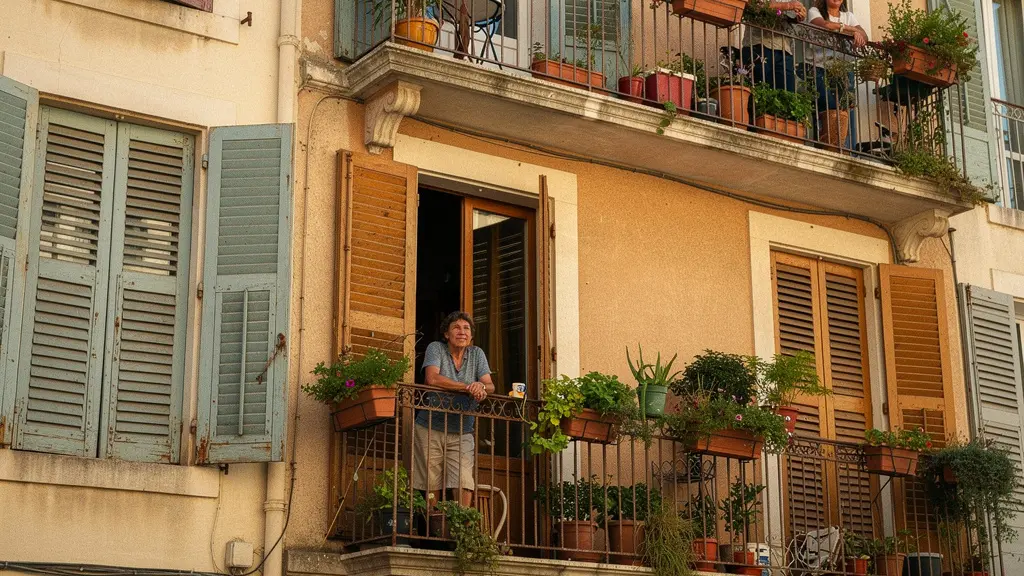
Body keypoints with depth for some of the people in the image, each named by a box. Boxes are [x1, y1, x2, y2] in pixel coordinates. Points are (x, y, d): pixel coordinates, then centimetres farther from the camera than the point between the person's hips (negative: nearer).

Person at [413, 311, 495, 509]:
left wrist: (481, 387, -26)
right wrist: (468, 387, -21)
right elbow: (432, 378, -19)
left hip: (462, 434, 2)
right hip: (430, 429, -2)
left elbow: (490, 386, -1)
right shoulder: (436, 348, -2)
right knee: (432, 487, -1)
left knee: (465, 485, -11)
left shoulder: (477, 354, 9)